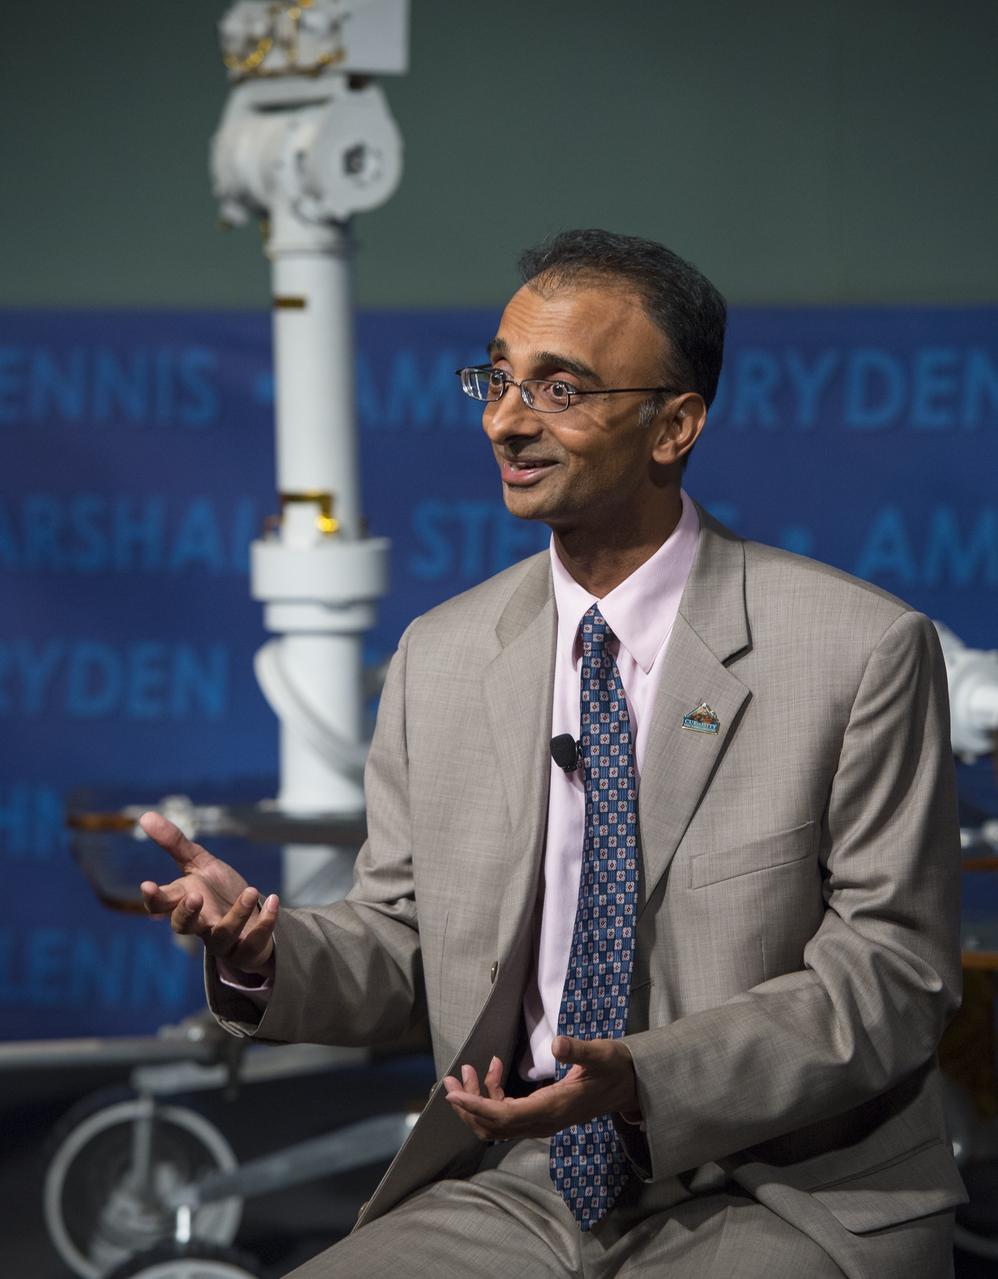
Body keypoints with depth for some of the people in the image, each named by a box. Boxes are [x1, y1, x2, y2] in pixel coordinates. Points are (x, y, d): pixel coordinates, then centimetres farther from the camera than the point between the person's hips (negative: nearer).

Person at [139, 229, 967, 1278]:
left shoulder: (864, 651, -6)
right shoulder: (438, 658, 9)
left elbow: (892, 976, -8)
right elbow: (400, 951, 12)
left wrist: (645, 1081, -21)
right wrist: (264, 948, -11)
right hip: (518, 1193, 3)